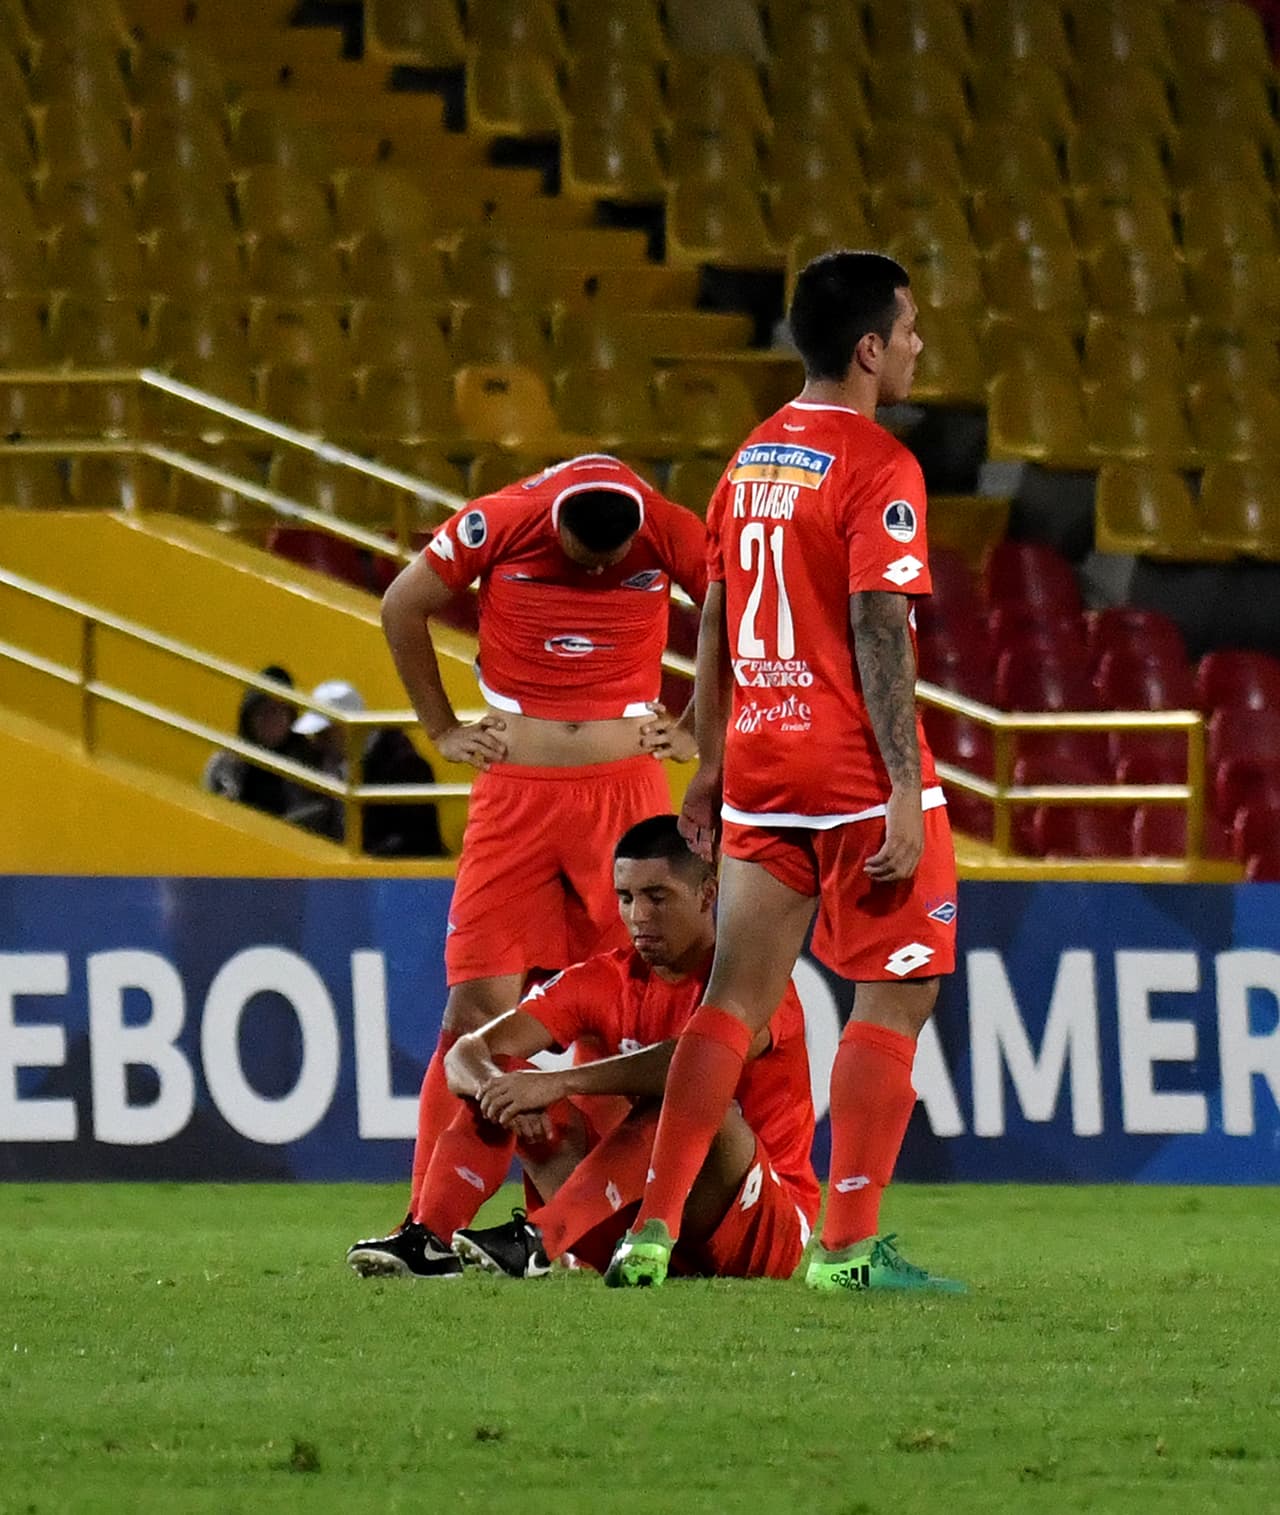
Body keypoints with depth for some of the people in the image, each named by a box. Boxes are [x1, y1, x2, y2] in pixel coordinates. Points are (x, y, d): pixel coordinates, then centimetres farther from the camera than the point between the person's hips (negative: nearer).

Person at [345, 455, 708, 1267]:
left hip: (627, 788, 1)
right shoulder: (498, 524, -8)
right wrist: (442, 728, 8)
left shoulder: (672, 534, -6)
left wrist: (698, 729, 6)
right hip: (515, 795, -1)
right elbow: (402, 609, 6)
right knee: (483, 1002, -6)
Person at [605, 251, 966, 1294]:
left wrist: (712, 767, 23)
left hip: (760, 769, 7)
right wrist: (905, 794, -17)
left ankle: (654, 1227, 2)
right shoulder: (877, 468, -11)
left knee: (739, 999, 8)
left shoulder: (751, 460, 12)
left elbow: (714, 628, 16)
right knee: (897, 998, 0)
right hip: (857, 777, -7)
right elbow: (879, 635, -17)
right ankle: (850, 1246, -3)